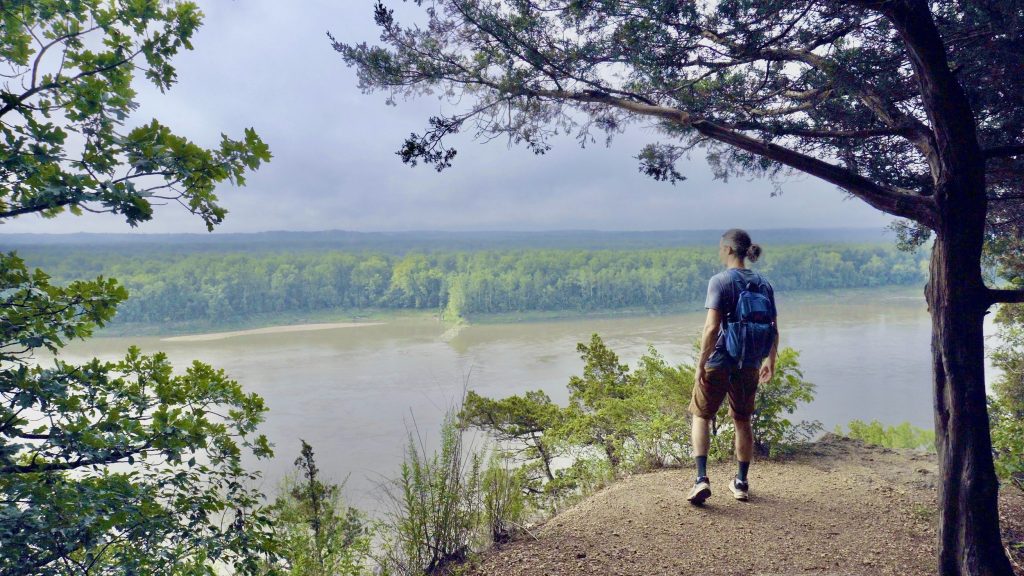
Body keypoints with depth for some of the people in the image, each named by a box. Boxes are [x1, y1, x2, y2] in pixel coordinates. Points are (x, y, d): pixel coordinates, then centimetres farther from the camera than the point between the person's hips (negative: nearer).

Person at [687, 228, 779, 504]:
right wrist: (770, 362, 20)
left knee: (701, 417, 11)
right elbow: (774, 330, 8)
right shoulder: (764, 284, 4)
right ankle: (741, 483, 27)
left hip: (718, 363, -5)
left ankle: (702, 479, -1)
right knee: (743, 422, 18)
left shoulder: (720, 281, -13)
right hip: (750, 366, 5)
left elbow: (712, 327, -20)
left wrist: (701, 363, -14)